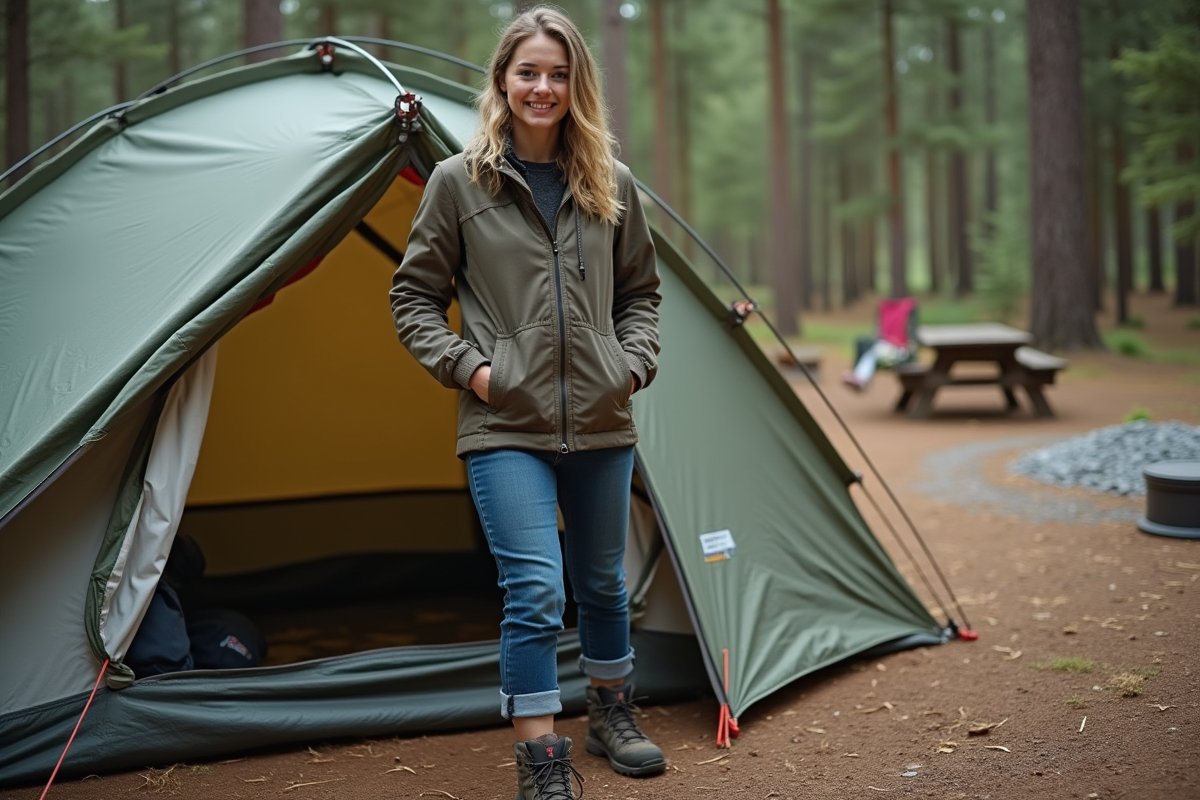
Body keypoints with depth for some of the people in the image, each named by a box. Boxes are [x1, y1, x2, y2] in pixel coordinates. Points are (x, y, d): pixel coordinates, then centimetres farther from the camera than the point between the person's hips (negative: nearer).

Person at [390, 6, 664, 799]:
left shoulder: (612, 185, 7)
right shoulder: (460, 181, -2)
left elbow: (641, 290, 18)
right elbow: (414, 297, 4)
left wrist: (634, 361, 3)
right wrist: (465, 366, -8)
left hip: (601, 424, 4)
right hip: (506, 427, -3)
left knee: (603, 582, 17)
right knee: (536, 591, -11)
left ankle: (612, 715, 40)